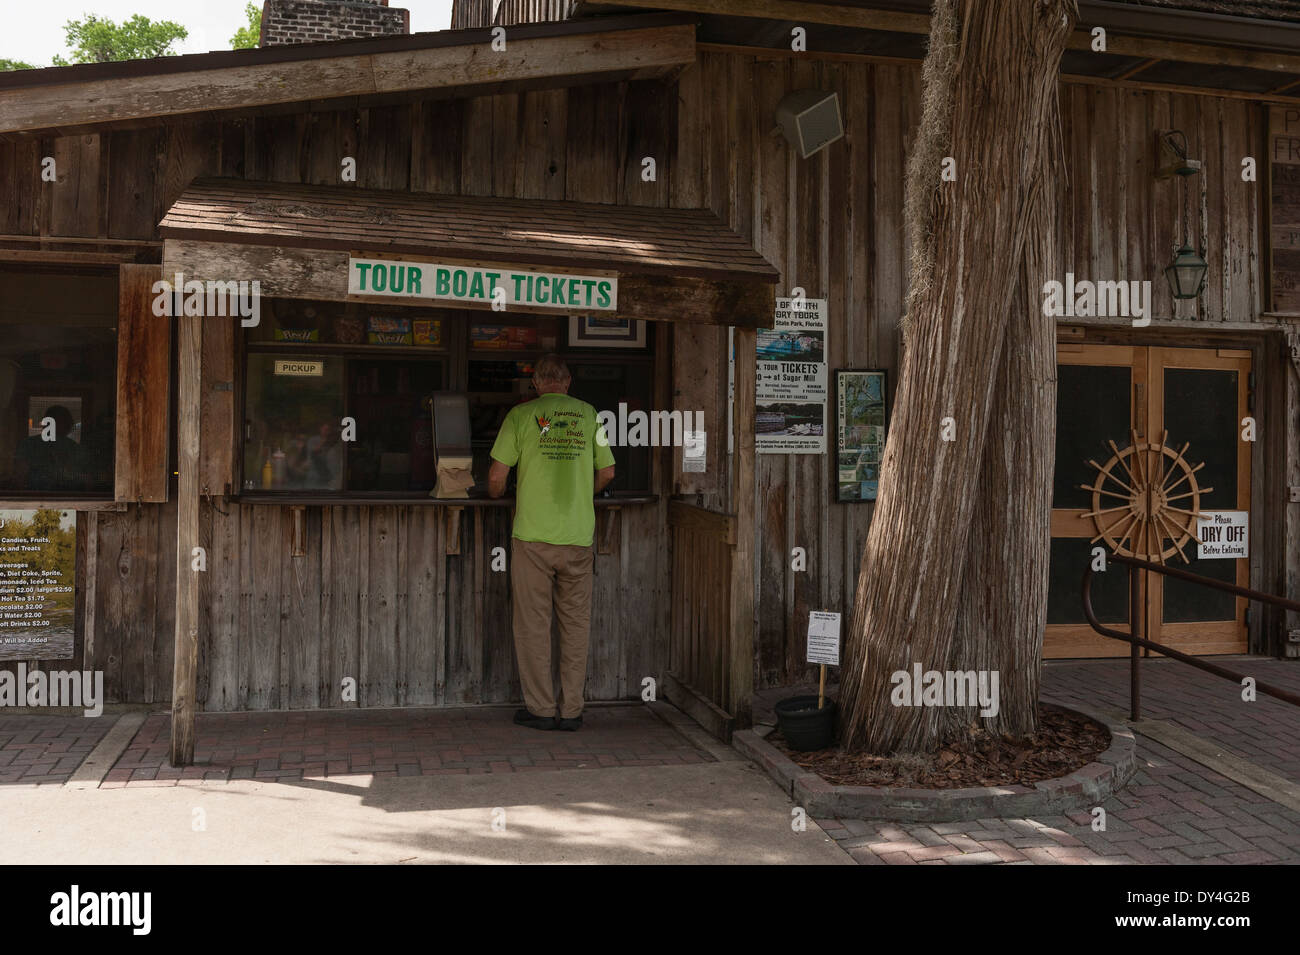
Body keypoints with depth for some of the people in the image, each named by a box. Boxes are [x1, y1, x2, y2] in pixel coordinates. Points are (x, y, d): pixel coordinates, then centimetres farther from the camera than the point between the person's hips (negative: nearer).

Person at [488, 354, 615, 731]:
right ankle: (571, 710, 13)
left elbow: (496, 478, -2)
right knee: (576, 623, 10)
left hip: (533, 535, -2)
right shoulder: (589, 414, 5)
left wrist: (497, 495, 21)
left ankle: (540, 708, 11)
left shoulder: (521, 415, -1)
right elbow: (607, 472, 10)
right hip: (578, 536, 2)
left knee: (533, 623, 7)